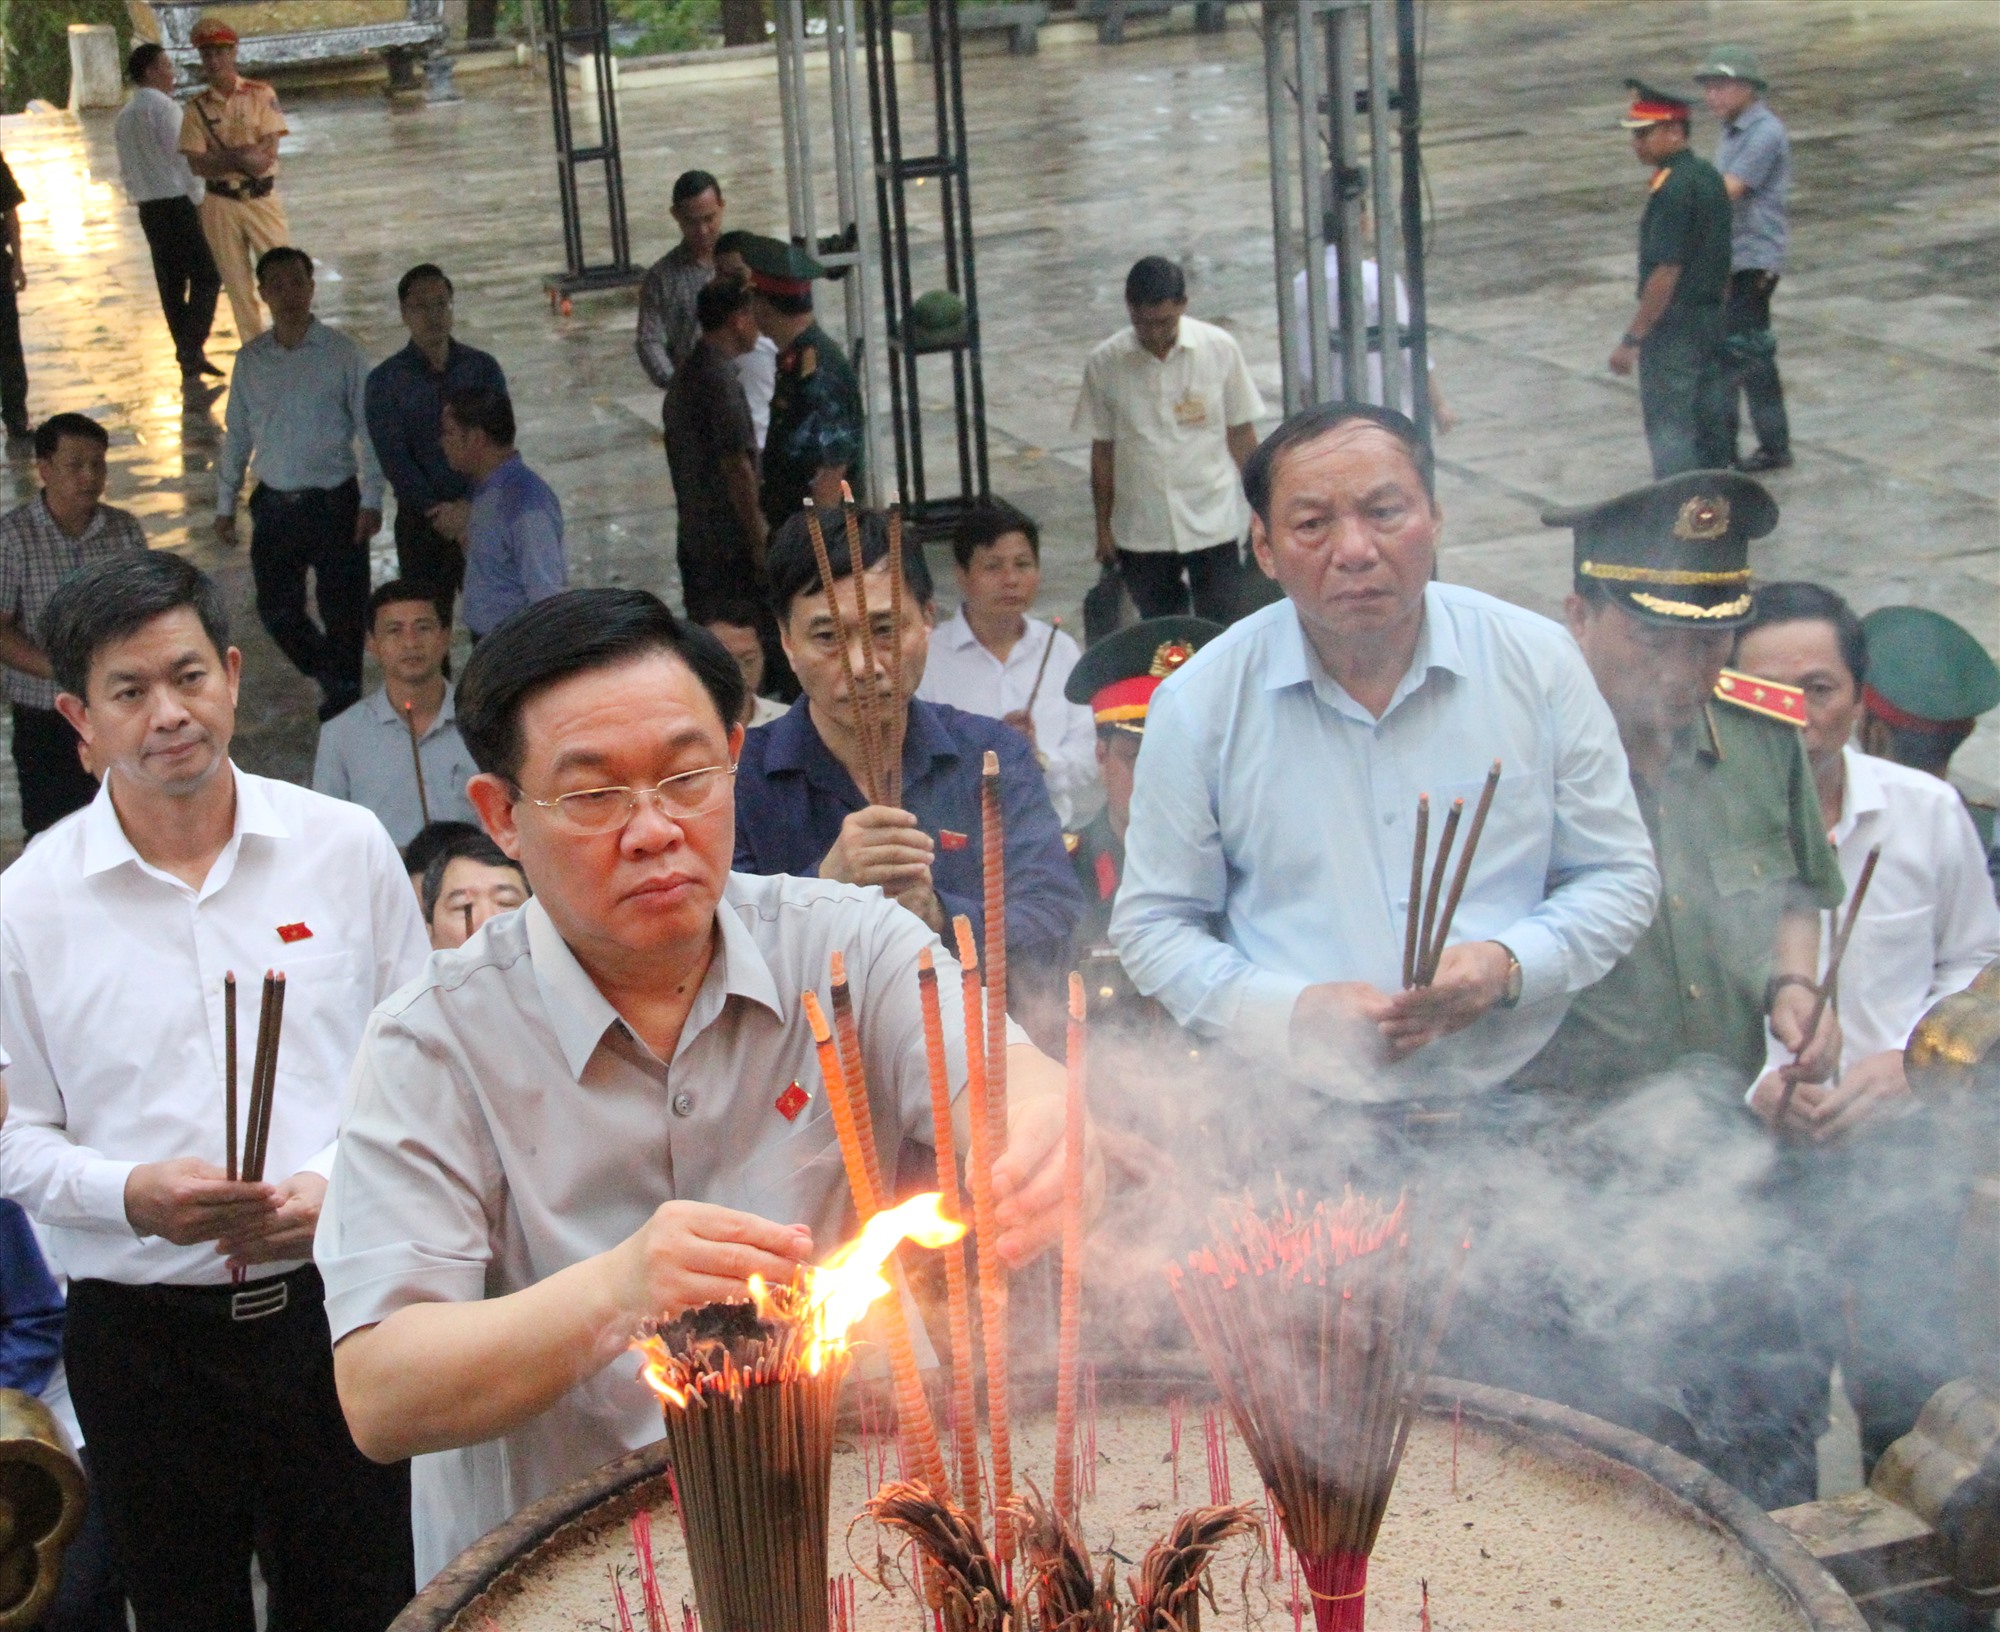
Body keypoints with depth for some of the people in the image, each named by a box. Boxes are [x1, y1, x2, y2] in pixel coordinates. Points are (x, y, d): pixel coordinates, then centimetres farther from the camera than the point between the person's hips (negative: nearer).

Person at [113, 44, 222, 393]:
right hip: (176, 203, -8)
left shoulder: (124, 115, 14)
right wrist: (197, 197, -5)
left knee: (171, 284, 10)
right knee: (205, 276, -5)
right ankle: (192, 349, -16)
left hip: (148, 208, 8)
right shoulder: (163, 107, -11)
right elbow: (183, 155, -15)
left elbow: (126, 168, 17)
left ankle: (189, 362, 15)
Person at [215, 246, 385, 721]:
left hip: (334, 502, -4)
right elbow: (236, 436, 12)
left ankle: (342, 700, 20)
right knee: (276, 609, 9)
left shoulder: (340, 352, -5)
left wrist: (370, 500, -10)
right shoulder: (250, 360, 4)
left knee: (343, 611, 1)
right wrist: (225, 504, 11)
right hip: (274, 505, 4)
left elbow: (368, 429, -4)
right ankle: (332, 679, 34)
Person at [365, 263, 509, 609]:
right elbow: (394, 459, -7)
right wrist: (438, 513, -17)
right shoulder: (385, 380, -1)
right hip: (420, 522, -1)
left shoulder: (483, 367, 3)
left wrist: (468, 506, -17)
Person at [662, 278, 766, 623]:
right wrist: (760, 547, -16)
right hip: (730, 548, -10)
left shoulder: (686, 373, 11)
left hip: (693, 539, 10)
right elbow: (738, 469, -21)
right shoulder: (721, 382, -20)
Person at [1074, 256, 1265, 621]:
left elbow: (1240, 434, 2)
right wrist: (1103, 527, 5)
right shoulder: (1104, 364, -5)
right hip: (1140, 532, 1)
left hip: (1213, 523, -1)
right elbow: (1102, 450, 3)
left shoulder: (1220, 348, -6)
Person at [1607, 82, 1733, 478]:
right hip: (1712, 321, 9)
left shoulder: (1671, 189, -20)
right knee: (1708, 425, 16)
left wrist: (1631, 340, -20)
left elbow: (1666, 272, -23)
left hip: (1673, 326, -9)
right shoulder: (1709, 176, 9)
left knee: (1669, 432, -4)